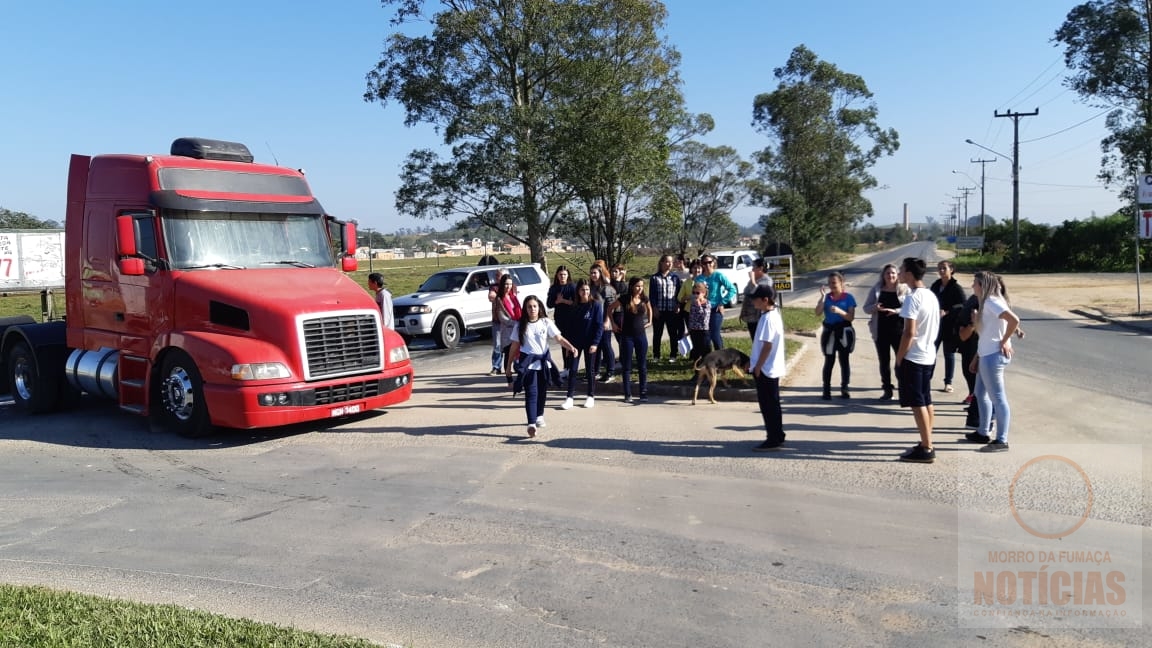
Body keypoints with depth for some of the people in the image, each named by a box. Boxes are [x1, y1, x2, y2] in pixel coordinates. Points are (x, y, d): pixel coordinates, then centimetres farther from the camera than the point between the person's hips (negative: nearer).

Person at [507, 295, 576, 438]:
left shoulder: (546, 323, -1)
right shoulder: (520, 326, 1)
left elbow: (559, 338, -9)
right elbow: (514, 347, 5)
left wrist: (571, 347, -27)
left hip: (544, 361, 2)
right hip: (528, 362, -1)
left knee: (542, 391, 12)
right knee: (531, 393, -11)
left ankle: (539, 416, 37)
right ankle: (531, 424, -18)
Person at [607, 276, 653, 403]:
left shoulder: (644, 299, -1)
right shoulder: (624, 299, -9)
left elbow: (649, 308, 22)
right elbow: (610, 308, 5)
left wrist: (649, 321, 13)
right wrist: (613, 324, 2)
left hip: (641, 335, 2)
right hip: (627, 336, -2)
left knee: (642, 366, 4)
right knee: (627, 366, 3)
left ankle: (644, 393, 11)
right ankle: (628, 394, 9)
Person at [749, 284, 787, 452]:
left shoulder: (768, 318, -20)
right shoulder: (774, 314, 11)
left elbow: (767, 345, -23)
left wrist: (758, 366, -17)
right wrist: (754, 361, 21)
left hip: (766, 369, -10)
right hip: (773, 368, 10)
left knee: (768, 405, -3)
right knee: (773, 404, 16)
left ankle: (773, 440, 4)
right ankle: (777, 437, 24)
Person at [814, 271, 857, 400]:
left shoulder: (848, 297, -4)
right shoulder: (827, 297, 2)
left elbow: (851, 317, -9)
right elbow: (818, 312, -11)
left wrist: (839, 311, -25)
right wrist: (823, 296, -15)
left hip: (844, 332, -1)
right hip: (829, 332, 1)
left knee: (844, 361, 5)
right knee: (829, 361, 4)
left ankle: (844, 389, 15)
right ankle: (826, 390, 9)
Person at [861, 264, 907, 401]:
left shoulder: (905, 289, 0)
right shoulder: (876, 289, 7)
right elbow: (866, 308, 7)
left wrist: (896, 311, -21)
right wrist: (875, 307, -15)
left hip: (899, 331, -2)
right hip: (881, 331, 3)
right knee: (884, 361, 8)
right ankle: (887, 390, 17)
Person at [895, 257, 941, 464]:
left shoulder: (912, 298, -18)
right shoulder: (932, 296, 10)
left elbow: (909, 333, -21)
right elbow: (934, 327, 16)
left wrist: (899, 358, -13)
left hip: (913, 357, -9)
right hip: (929, 355, 9)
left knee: (917, 404, -3)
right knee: (926, 401, 14)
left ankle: (926, 449, 0)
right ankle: (927, 444, 21)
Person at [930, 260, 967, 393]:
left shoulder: (956, 287, -9)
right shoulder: (936, 285, 7)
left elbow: (964, 305, -15)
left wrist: (947, 312, -23)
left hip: (949, 326, -4)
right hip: (935, 324, 5)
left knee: (949, 354, 6)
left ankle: (948, 383, 17)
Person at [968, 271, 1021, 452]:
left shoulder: (992, 302, -15)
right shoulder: (985, 302, 16)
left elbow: (1014, 320, -29)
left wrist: (1004, 342, -18)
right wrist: (976, 357, 18)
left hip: (993, 356, -11)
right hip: (986, 355, 11)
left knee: (997, 398, -5)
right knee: (981, 394, 19)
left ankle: (1001, 441, 0)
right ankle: (983, 433, 29)